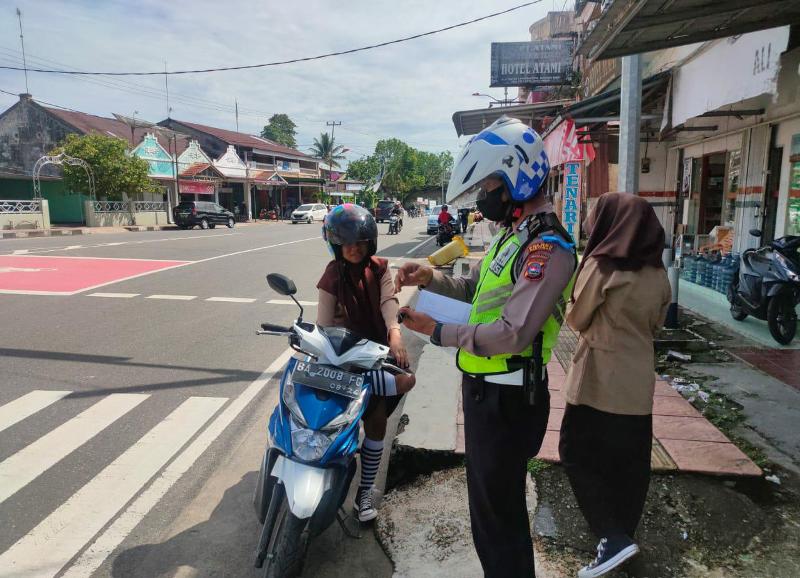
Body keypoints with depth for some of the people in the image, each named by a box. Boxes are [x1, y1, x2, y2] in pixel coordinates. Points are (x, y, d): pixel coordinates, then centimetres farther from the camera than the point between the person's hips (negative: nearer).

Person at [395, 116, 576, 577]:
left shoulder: (547, 245, -22)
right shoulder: (514, 234, 12)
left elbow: (513, 335, -29)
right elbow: (479, 290, 17)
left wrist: (439, 332, -20)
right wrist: (432, 278, 0)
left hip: (506, 398, -10)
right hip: (485, 388, 10)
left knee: (499, 511, 6)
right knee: (489, 499, 26)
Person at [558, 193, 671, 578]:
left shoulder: (601, 265, -16)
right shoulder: (657, 273, 2)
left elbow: (577, 319, -7)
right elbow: (656, 324, 13)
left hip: (600, 377, -6)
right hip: (639, 378, 7)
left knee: (577, 453, 7)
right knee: (630, 462, 16)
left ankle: (613, 536, 1)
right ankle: (623, 534, 30)